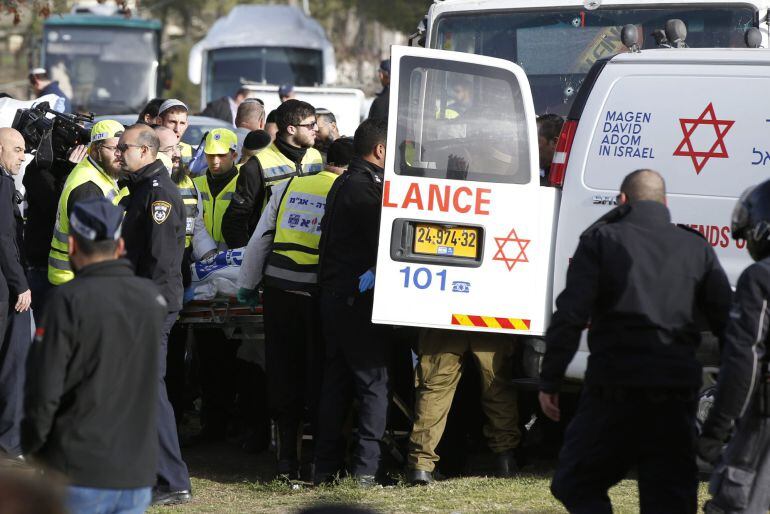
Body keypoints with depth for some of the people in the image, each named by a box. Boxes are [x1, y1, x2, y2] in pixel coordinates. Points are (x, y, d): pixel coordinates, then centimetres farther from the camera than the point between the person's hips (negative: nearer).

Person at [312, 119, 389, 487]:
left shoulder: (343, 184, 17)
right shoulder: (365, 189, -15)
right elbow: (383, 245, -16)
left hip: (333, 297, 10)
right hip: (358, 300, -10)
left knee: (335, 382, 12)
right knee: (373, 380, -5)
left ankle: (325, 465, 13)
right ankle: (366, 467, -8)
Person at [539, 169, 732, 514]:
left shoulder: (602, 240, 1)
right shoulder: (697, 248, 11)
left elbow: (570, 315, -8)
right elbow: (726, 321, 7)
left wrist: (549, 382, -4)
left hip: (615, 391, -3)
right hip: (676, 392, 3)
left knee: (576, 485, 9)